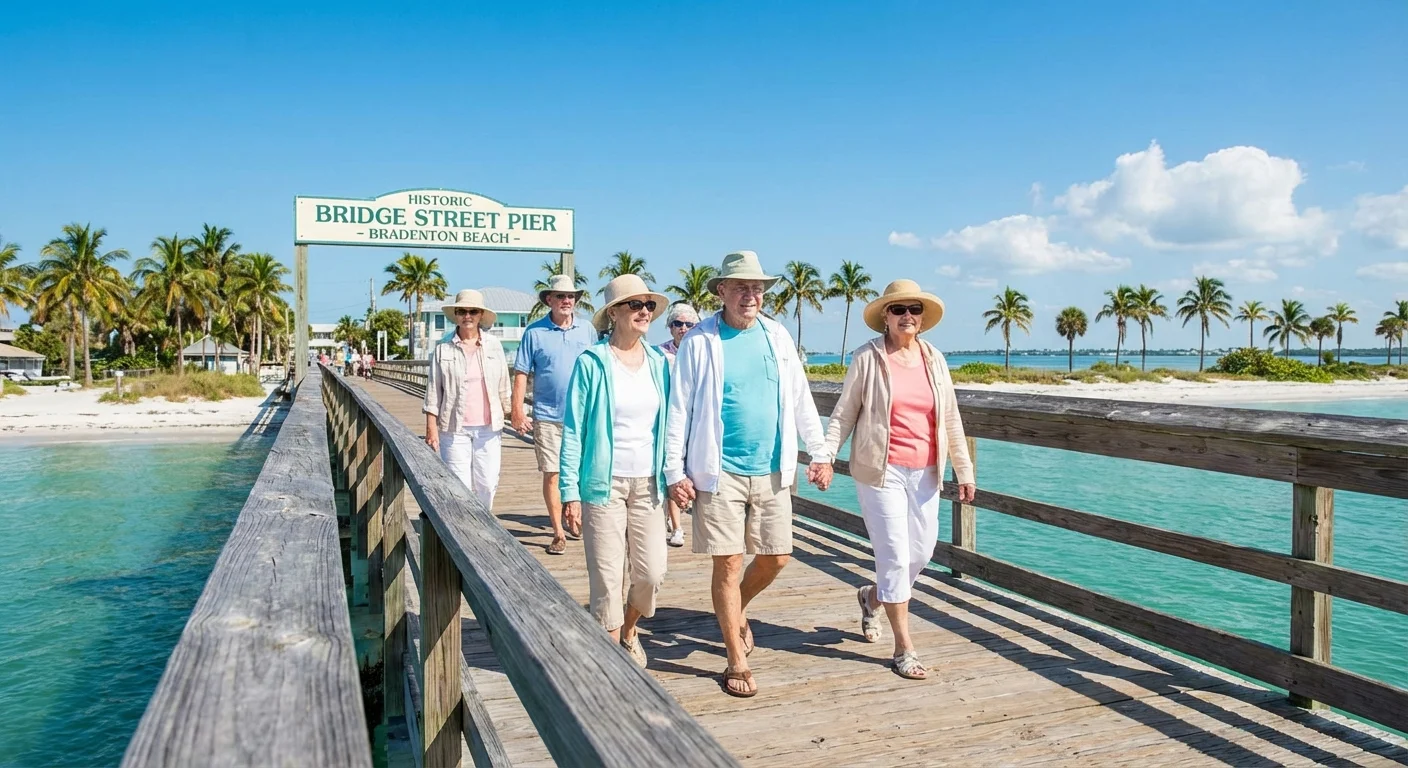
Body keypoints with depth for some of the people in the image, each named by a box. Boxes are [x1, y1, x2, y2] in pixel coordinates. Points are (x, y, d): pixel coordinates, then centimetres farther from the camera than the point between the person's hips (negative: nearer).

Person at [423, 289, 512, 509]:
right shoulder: (443, 347, 0)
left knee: (488, 483, 4)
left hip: (488, 427, 2)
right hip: (454, 429, -2)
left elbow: (503, 386, 11)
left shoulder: (493, 345, 5)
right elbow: (434, 391, 1)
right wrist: (431, 427, -2)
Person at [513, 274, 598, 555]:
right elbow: (521, 374, -2)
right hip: (548, 416, -2)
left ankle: (575, 521, 31)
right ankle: (558, 533, 10)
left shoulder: (587, 330, 6)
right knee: (552, 474, 0)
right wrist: (517, 411, -9)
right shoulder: (535, 332, -1)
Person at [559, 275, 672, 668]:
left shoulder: (659, 363, 6)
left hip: (647, 483, 4)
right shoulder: (592, 362, -7)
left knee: (652, 573, 5)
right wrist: (570, 490, -8)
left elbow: (668, 424, 12)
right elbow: (573, 429, -6)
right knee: (607, 576, 1)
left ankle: (629, 629, 36)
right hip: (604, 483, -4)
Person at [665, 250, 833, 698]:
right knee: (729, 565, 1)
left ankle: (737, 611, 40)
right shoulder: (699, 341, -4)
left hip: (772, 471, 4)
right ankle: (737, 663, 15)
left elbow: (800, 400, 12)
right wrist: (675, 471, -9)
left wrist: (820, 453, 8)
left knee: (775, 558, 9)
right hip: (720, 473, -4)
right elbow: (679, 409, -4)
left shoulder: (777, 336, 8)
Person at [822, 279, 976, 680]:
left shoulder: (934, 359, 8)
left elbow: (950, 420, 11)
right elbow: (843, 414, -3)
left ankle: (871, 597, 39)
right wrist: (825, 455, -14)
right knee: (896, 555, -4)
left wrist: (964, 469, 11)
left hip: (924, 472, 5)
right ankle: (904, 648, 9)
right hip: (881, 471, -5)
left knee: (921, 553, 10)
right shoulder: (867, 358, -5)